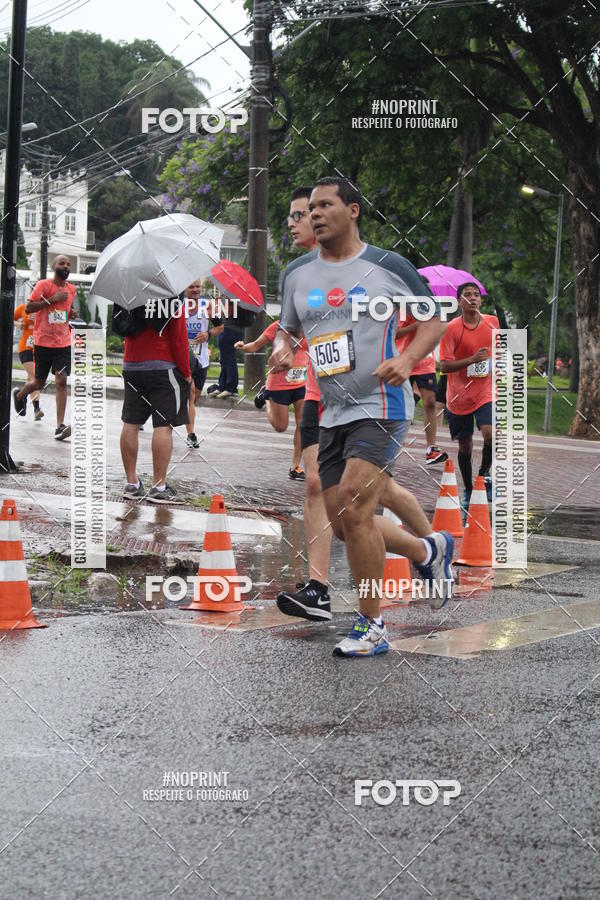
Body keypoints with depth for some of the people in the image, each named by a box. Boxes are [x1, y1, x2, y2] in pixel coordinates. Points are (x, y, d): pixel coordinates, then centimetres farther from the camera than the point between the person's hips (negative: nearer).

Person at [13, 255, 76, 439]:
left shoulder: (71, 289, 11)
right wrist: (51, 299, -19)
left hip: (63, 343, 3)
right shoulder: (44, 285, -7)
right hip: (43, 342, -3)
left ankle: (60, 427, -15)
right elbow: (28, 308, -12)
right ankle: (20, 395, 45)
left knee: (61, 381, -11)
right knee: (39, 383, 9)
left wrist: (71, 314, 6)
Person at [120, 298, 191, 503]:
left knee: (131, 423, 8)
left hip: (130, 366, 6)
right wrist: (186, 373, -3)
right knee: (164, 425, -5)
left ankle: (131, 484, 10)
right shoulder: (172, 297, -8)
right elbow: (179, 337, -11)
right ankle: (159, 487, -7)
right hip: (163, 367, -6)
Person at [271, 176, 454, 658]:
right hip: (332, 413, 6)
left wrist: (406, 360, -14)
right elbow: (287, 329, 22)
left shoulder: (389, 267, -3)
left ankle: (371, 626, -6)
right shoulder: (297, 274, 10)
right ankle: (429, 550, 34)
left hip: (381, 405, -6)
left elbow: (434, 319, 5)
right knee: (343, 522, 8)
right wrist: (283, 349, -3)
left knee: (353, 511, -18)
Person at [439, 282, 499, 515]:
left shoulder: (492, 322, 3)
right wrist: (472, 360, -24)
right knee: (465, 446, 8)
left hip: (485, 393, 1)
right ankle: (468, 493, 27)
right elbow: (444, 365, -13)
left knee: (490, 434, -22)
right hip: (459, 396, -1)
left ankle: (484, 474, 6)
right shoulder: (452, 328, -8)